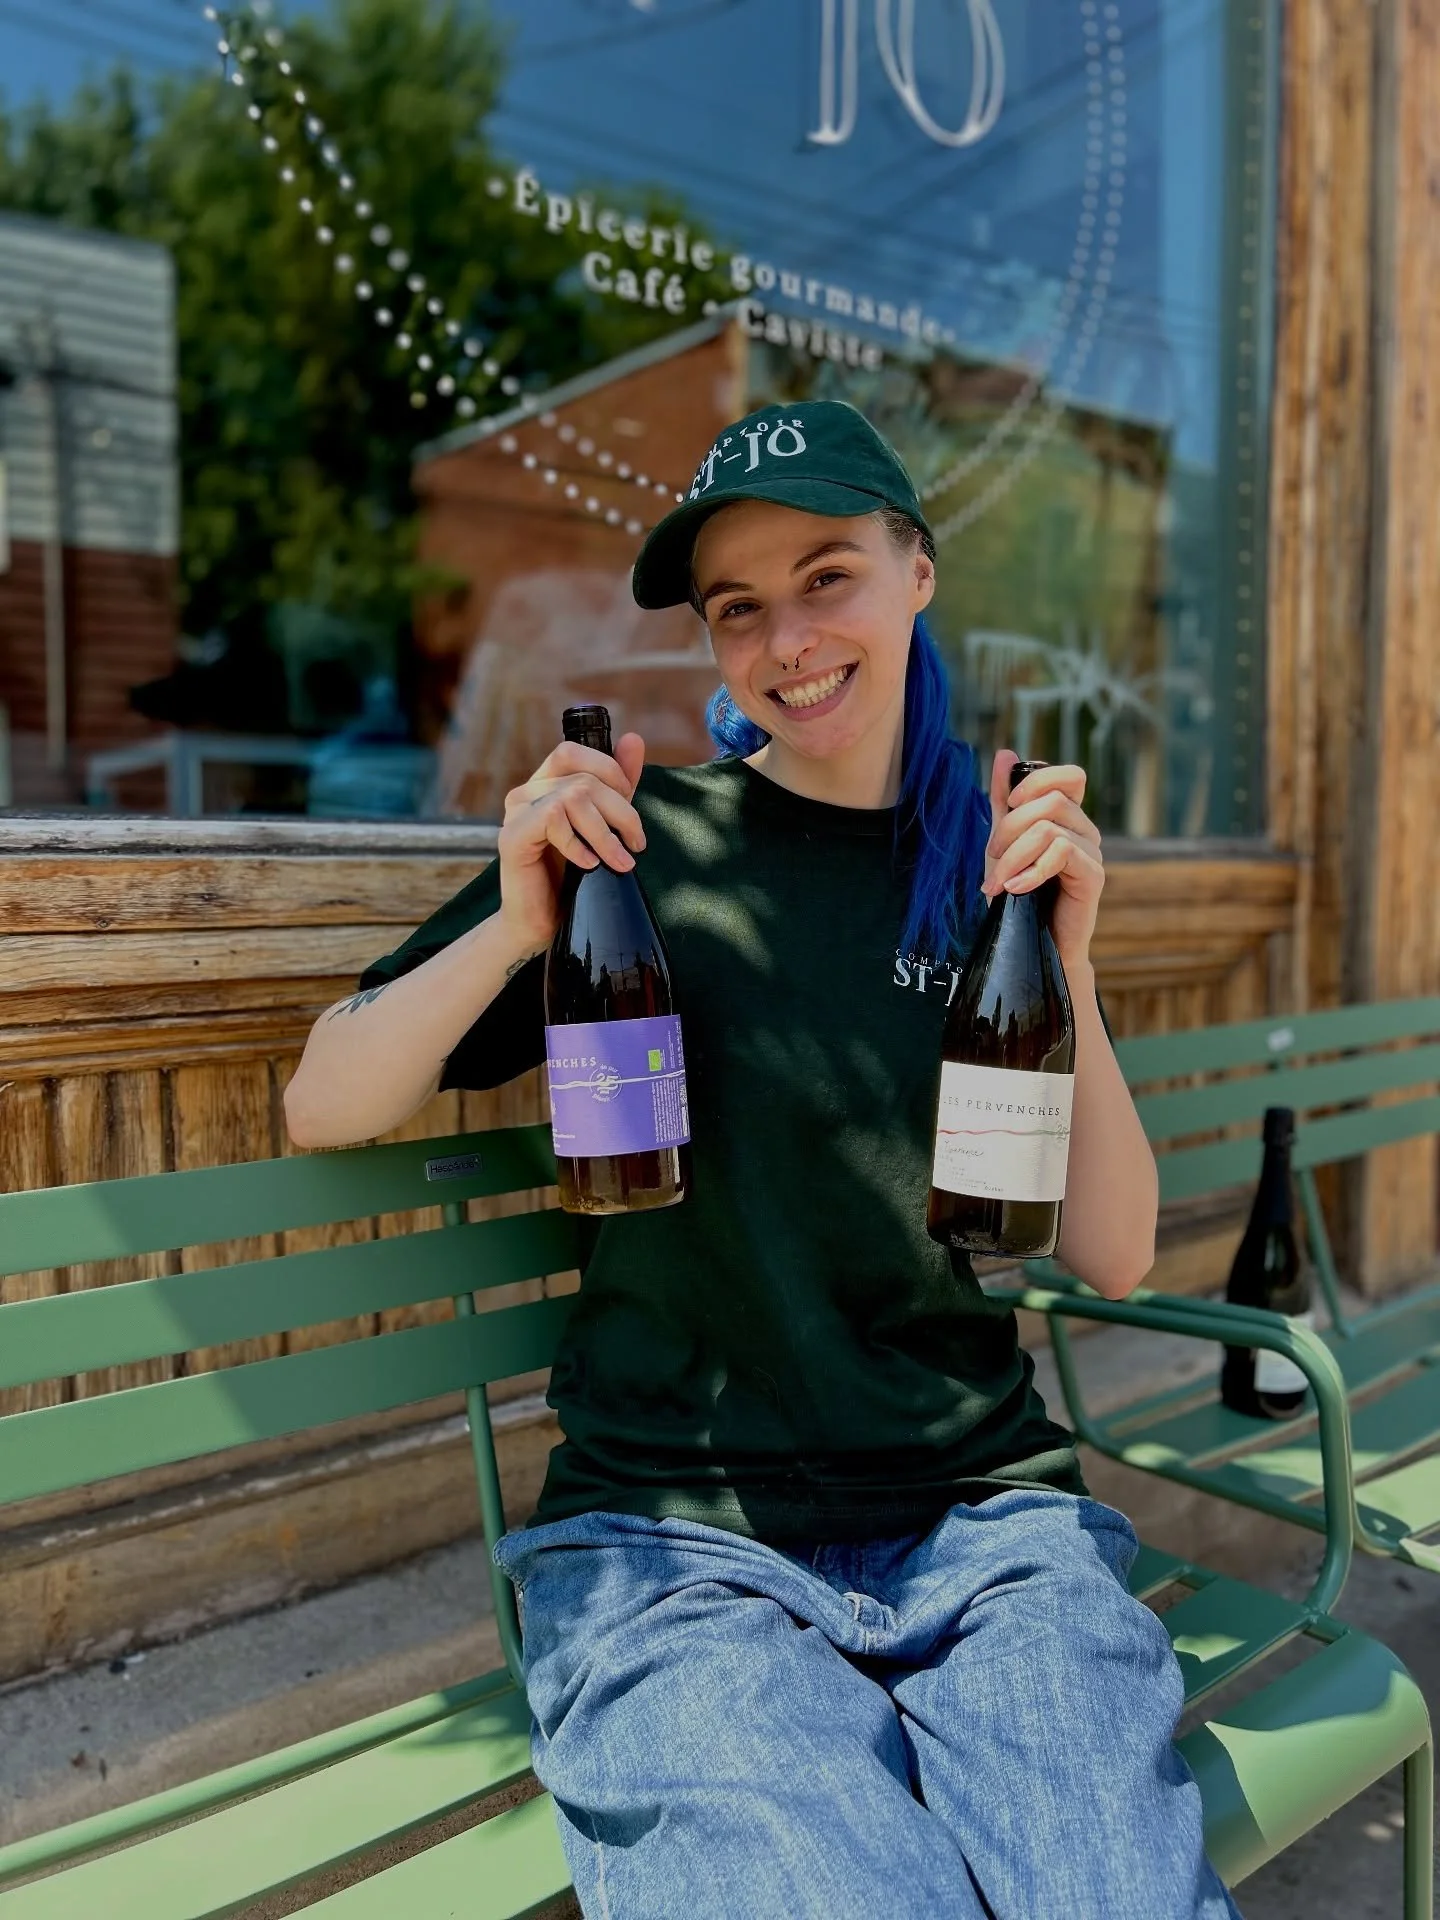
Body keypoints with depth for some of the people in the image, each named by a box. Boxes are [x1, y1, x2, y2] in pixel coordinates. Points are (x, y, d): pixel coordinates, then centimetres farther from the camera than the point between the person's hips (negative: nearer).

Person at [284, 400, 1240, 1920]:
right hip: (679, 1548, -2)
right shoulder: (647, 843, 0)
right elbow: (319, 1112, 1)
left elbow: (1112, 1261, 4)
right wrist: (515, 929, -16)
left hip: (983, 1528, 3)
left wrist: (1064, 968, -9)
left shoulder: (1001, 865, 8)